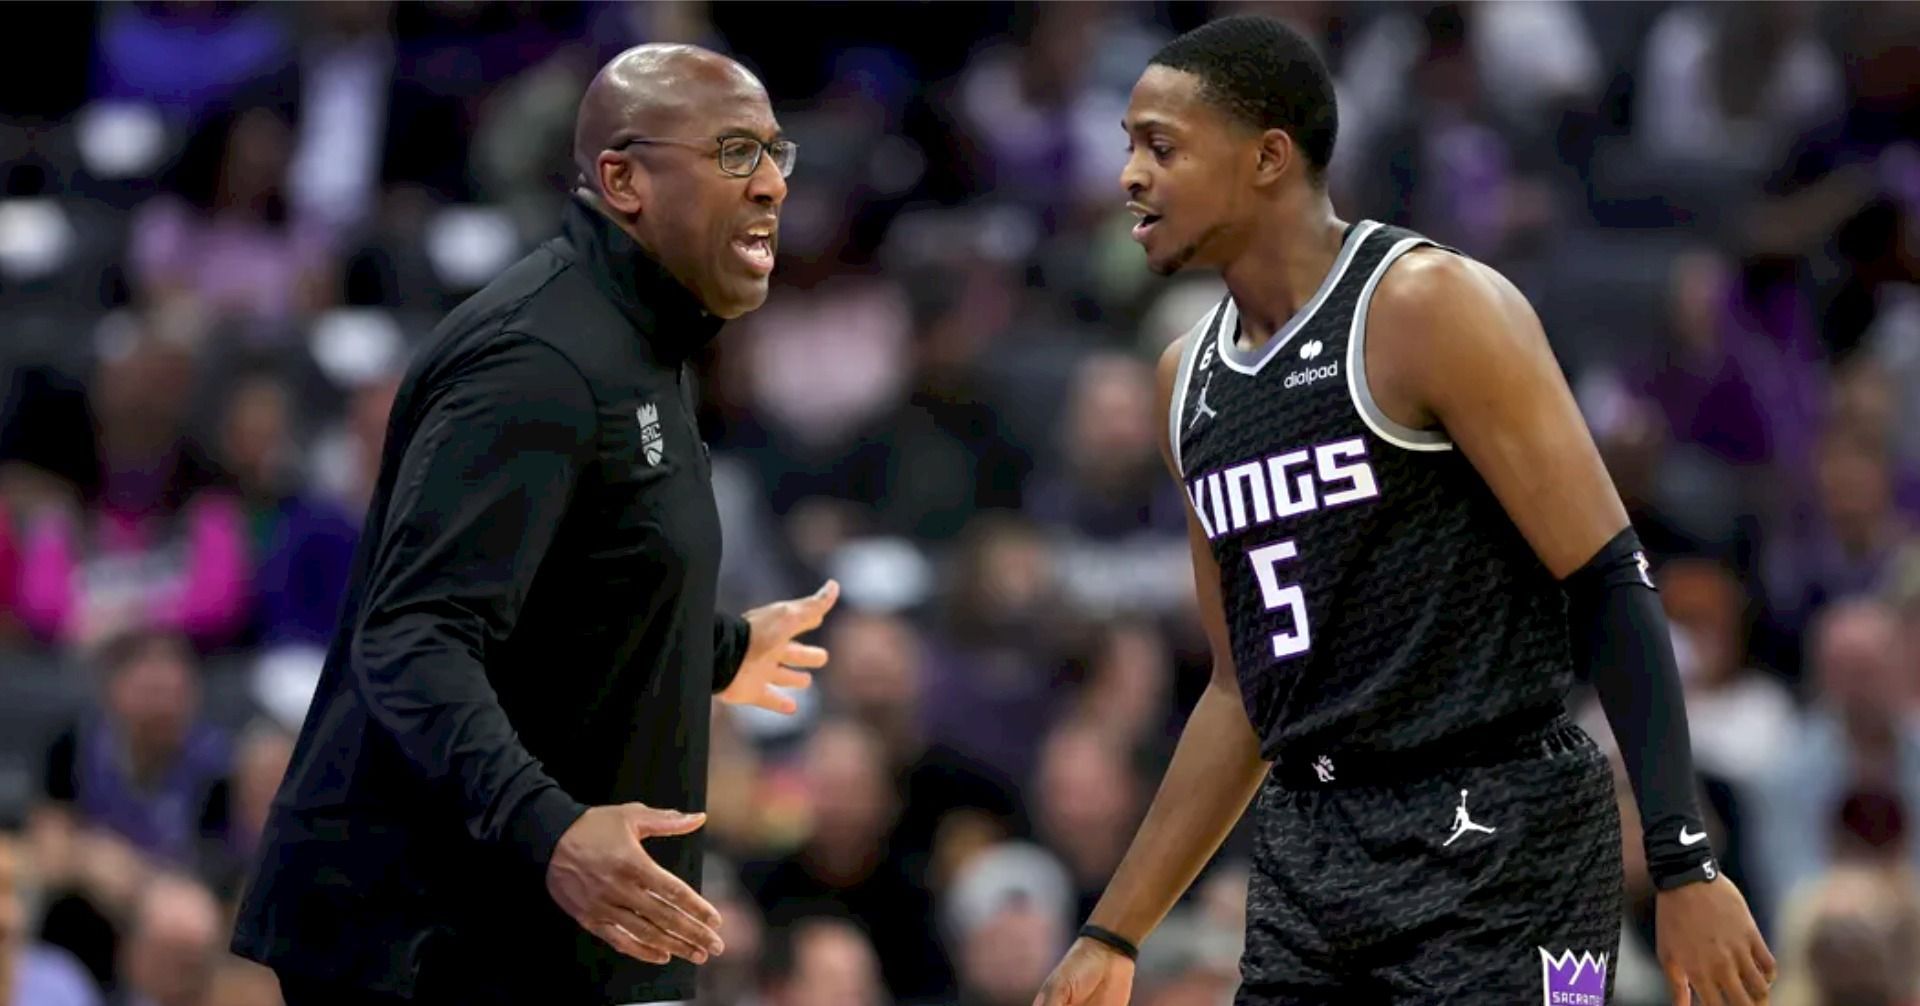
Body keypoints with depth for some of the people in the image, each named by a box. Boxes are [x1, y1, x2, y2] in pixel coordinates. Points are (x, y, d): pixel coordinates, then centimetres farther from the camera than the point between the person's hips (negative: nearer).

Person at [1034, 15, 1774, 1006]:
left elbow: (1610, 583, -13)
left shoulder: (1428, 309, -10)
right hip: (1306, 851, 8)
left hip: (1492, 847, -8)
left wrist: (1683, 866, -20)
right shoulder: (1189, 377, 13)